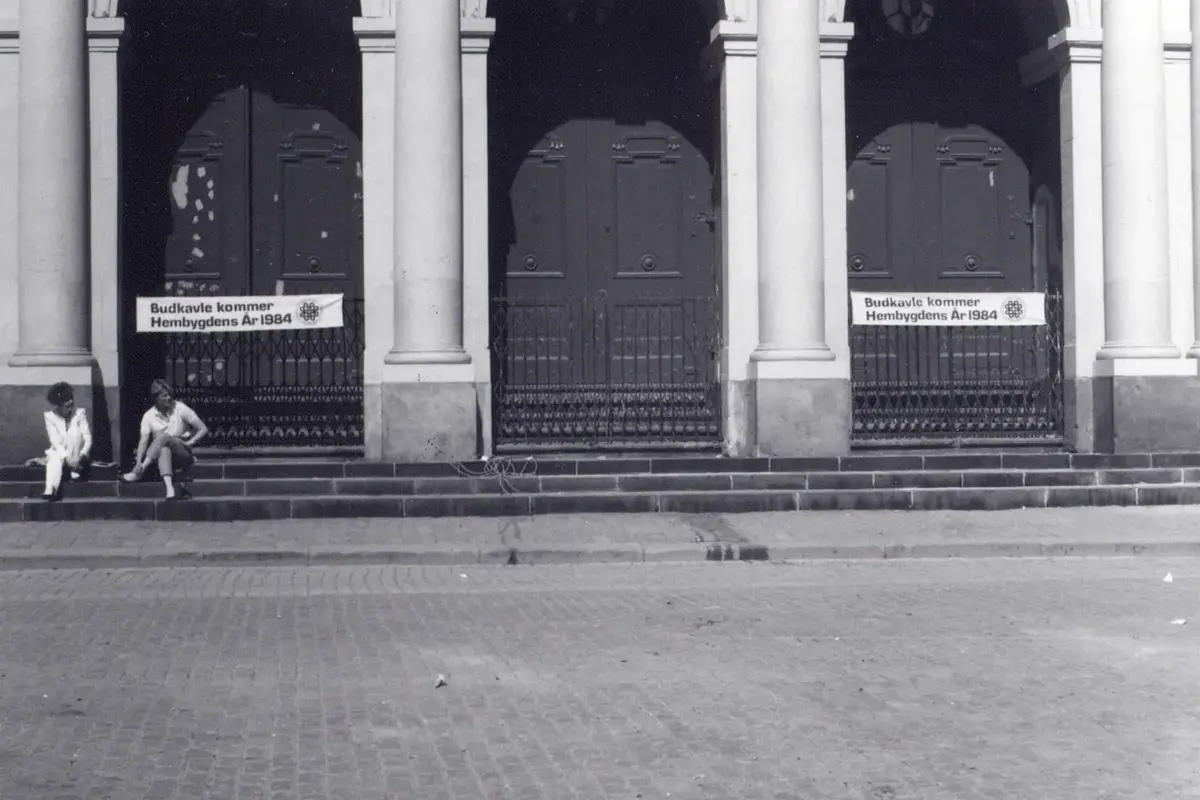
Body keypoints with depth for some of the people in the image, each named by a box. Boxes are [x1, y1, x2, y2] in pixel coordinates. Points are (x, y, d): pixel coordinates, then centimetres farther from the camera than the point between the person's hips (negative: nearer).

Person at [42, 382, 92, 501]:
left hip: (77, 455, 1)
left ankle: (75, 469, -21)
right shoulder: (50, 417, -8)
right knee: (55, 460, -36)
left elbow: (88, 439, -13)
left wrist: (82, 455, -31)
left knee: (75, 432, -28)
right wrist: (67, 458, -29)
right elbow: (56, 442, -14)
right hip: (59, 452, -1)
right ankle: (50, 490, -53)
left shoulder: (79, 414, -8)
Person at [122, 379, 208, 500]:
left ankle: (138, 472, -40)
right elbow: (143, 441, -9)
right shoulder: (149, 416, 2)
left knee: (163, 436, -31)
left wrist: (189, 442, -14)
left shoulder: (180, 409, -2)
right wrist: (138, 462, -25)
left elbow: (203, 429, -1)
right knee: (164, 449, -37)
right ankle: (170, 489, -57)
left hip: (183, 453, -1)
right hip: (161, 453, 1)